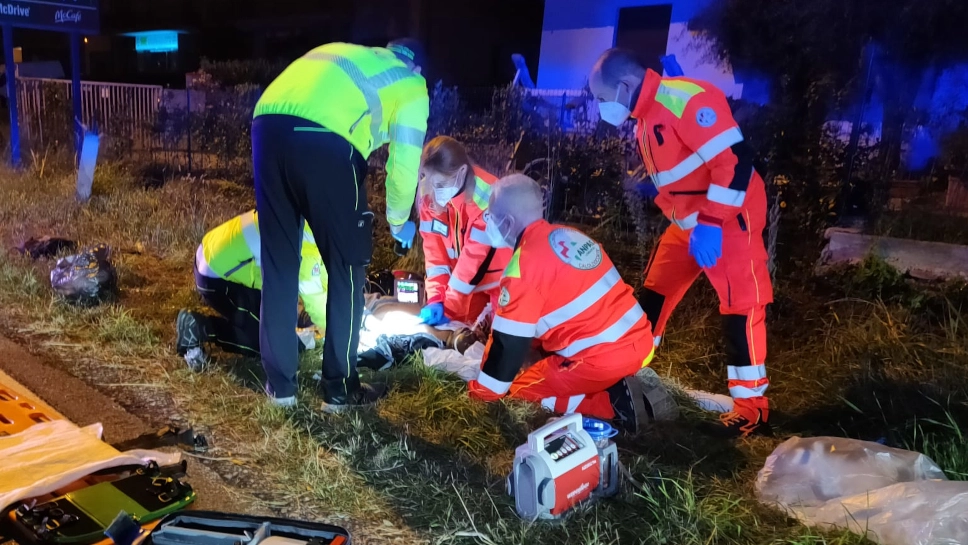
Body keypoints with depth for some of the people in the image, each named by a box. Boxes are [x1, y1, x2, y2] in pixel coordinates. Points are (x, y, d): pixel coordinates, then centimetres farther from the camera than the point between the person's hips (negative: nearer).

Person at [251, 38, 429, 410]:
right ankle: (340, 388, 17)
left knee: (278, 263, 15)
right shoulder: (411, 83, 23)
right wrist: (398, 221, 33)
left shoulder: (347, 54, 38)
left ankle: (280, 384, 24)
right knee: (347, 268, 9)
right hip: (323, 138, -6)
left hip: (267, 125, 6)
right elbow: (404, 165, 15)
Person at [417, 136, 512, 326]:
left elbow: (474, 257, -25)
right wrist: (436, 299, -17)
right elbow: (434, 249, -7)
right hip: (470, 286, 5)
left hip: (500, 285, -5)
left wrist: (449, 308, -21)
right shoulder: (429, 196, -10)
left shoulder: (488, 198, -29)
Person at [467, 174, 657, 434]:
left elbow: (510, 340, -9)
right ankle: (617, 384, 10)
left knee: (521, 389, 8)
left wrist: (483, 391, 6)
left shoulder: (524, 265, -14)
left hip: (606, 358, -8)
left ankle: (612, 401, -4)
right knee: (547, 362, 28)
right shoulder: (568, 235, 10)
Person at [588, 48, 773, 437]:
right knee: (653, 294, 13)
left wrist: (710, 223, -27)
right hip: (687, 224, 10)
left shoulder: (687, 99, -21)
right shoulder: (646, 116, 10)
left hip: (730, 219, -10)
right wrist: (652, 185, 6)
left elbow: (736, 160, -26)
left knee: (740, 308, -6)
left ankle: (752, 408, 5)